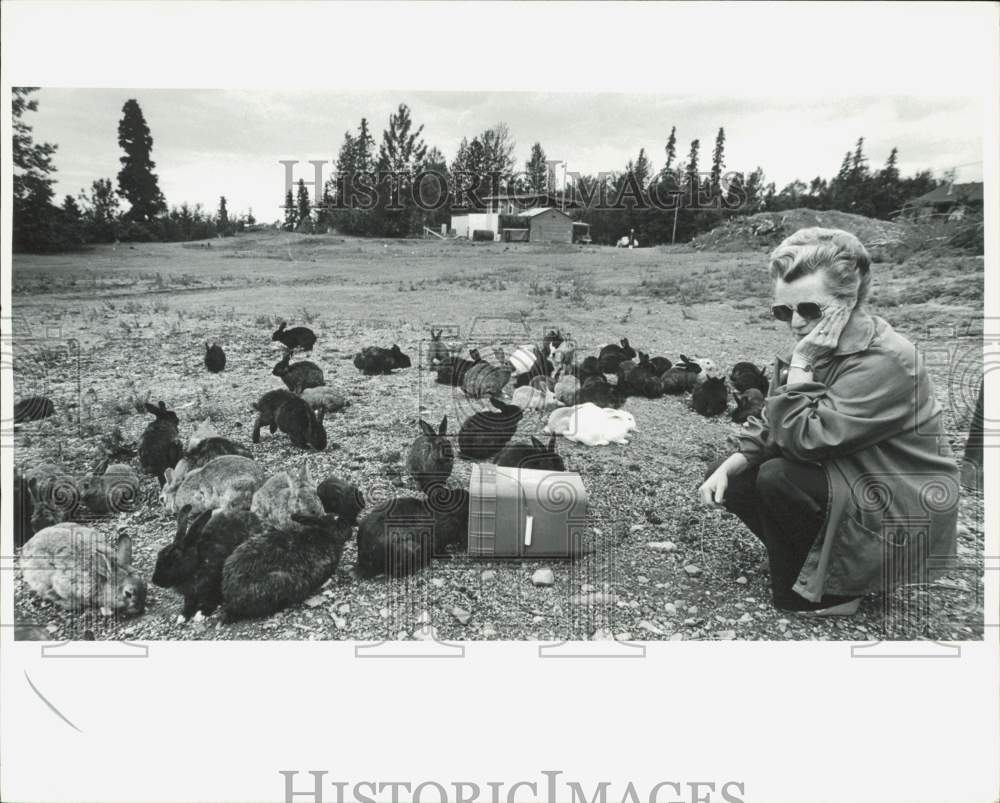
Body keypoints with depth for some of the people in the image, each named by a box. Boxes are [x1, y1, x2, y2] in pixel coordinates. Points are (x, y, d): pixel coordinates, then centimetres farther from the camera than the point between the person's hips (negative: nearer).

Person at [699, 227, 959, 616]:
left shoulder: (886, 361, -25)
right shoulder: (817, 349, 0)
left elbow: (804, 440, -31)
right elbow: (767, 430, 2)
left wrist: (799, 365, -27)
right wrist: (728, 467, -13)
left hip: (903, 522, -8)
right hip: (845, 487, 8)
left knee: (778, 478, -27)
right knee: (729, 480, -2)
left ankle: (825, 594, -5)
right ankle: (811, 566, 10)